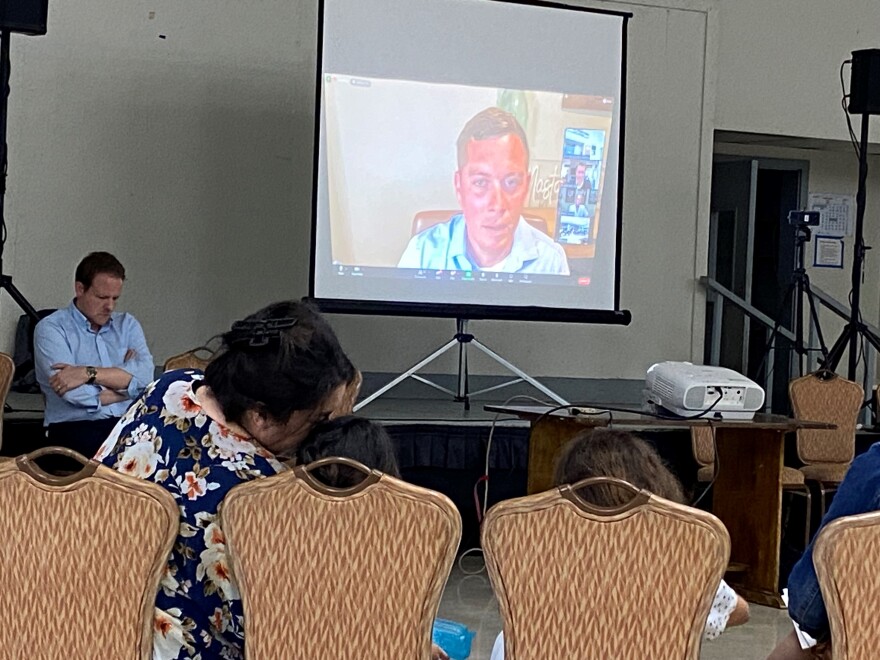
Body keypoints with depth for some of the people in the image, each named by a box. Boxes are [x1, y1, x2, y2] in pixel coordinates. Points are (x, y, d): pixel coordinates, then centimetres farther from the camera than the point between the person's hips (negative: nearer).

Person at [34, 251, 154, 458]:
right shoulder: (51, 329, 2)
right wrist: (123, 382, 2)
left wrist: (88, 373, -12)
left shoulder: (128, 324, 17)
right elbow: (74, 394, -12)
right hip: (75, 428, -3)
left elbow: (145, 375, -2)